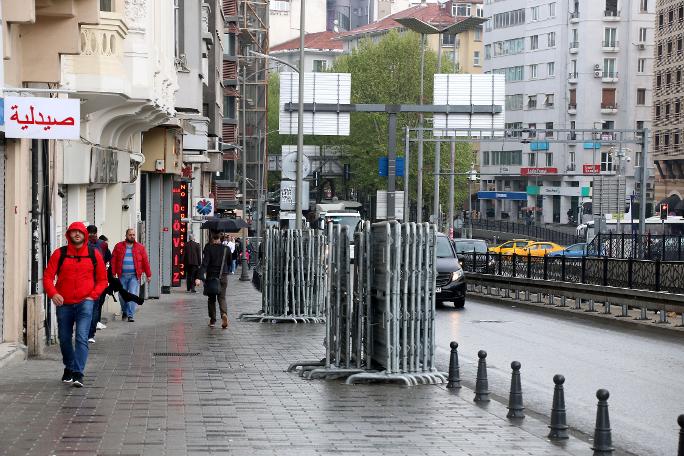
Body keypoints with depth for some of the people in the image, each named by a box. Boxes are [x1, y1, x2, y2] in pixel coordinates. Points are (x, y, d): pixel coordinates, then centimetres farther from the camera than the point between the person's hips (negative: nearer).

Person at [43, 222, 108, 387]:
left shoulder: (94, 254, 4)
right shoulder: (59, 254, 3)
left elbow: (103, 279, 9)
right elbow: (48, 276, 0)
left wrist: (93, 295, -6)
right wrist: (53, 293, -16)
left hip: (85, 302, -2)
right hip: (64, 304, 2)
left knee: (82, 337, -16)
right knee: (64, 338, 12)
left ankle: (78, 373, -18)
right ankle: (69, 367, 34)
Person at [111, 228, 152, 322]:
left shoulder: (140, 247, 8)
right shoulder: (118, 246, 8)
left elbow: (145, 261, 6)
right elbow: (113, 261, 4)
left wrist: (148, 275, 3)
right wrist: (113, 274, -4)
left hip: (134, 276, -1)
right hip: (122, 276, 1)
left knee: (133, 295, -10)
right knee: (122, 295, 8)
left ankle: (131, 315, -8)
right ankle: (124, 311, 31)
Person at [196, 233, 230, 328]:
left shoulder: (208, 248, -9)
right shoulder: (226, 249, 0)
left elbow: (204, 263, -18)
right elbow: (229, 263, 12)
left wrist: (200, 277, -23)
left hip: (211, 277, -2)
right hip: (223, 277, 2)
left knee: (211, 299, 11)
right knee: (222, 297, 4)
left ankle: (212, 320, 13)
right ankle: (224, 314, -23)